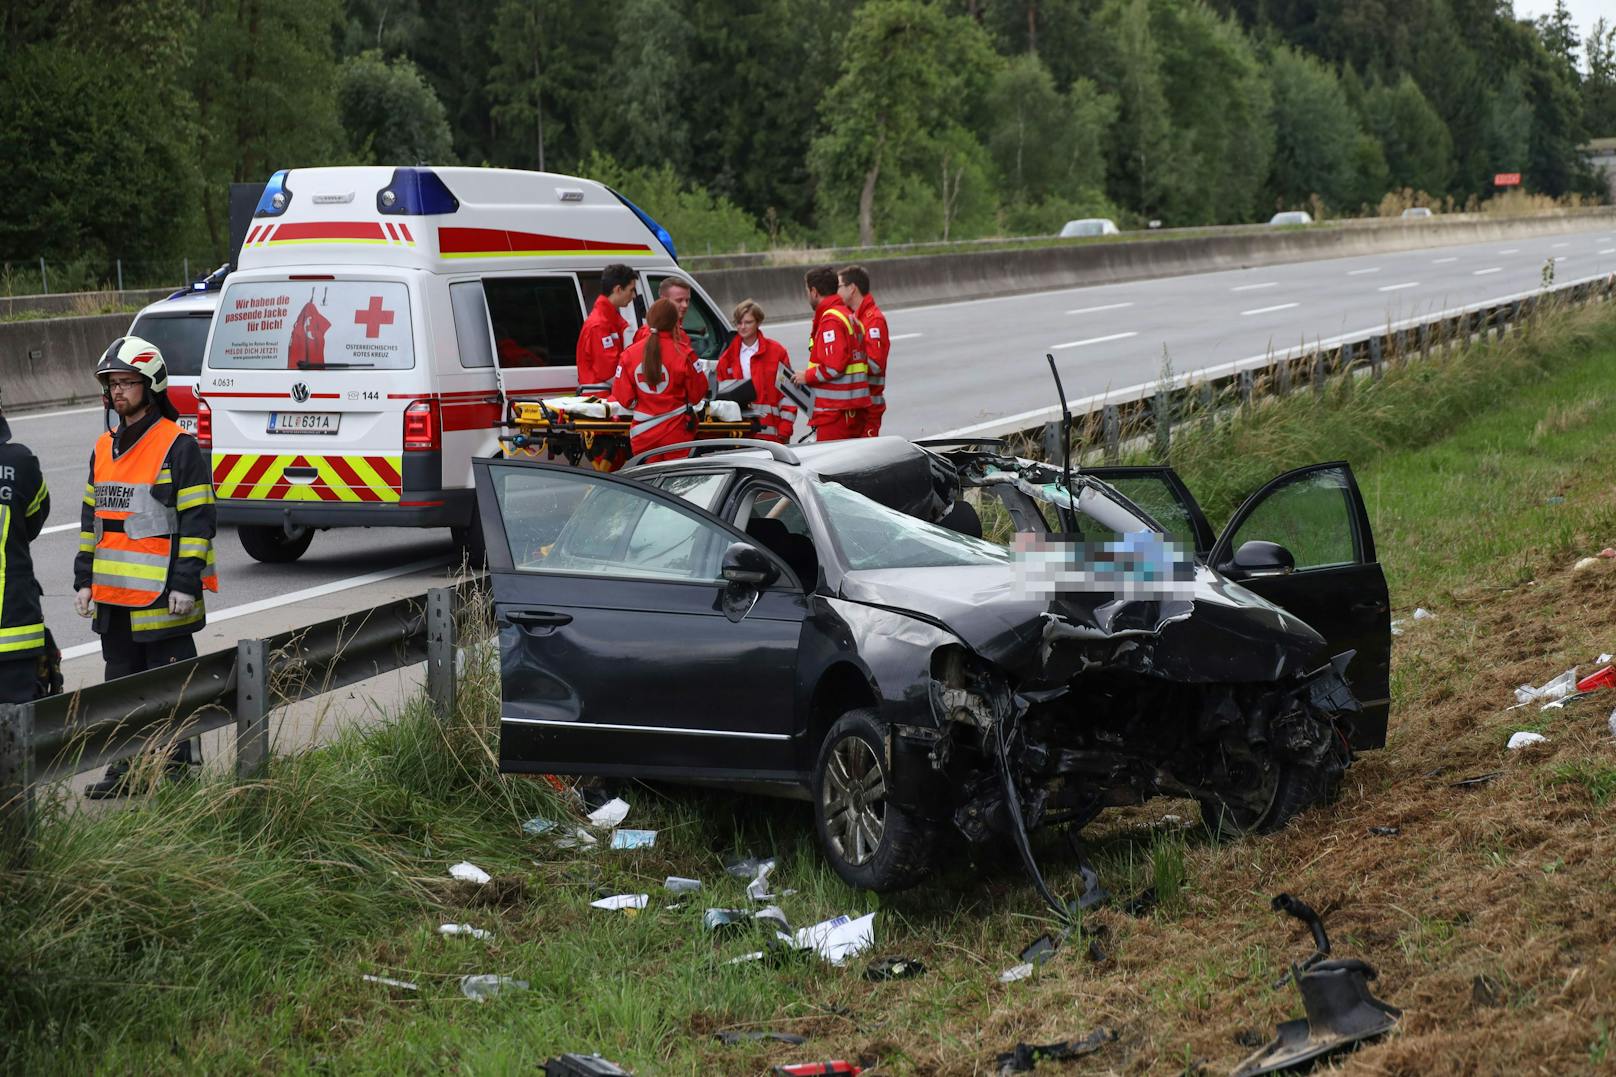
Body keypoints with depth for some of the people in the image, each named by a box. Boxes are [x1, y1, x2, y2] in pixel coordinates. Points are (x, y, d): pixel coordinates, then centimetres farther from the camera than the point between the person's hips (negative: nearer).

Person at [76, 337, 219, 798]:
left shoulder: (178, 447, -9)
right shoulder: (104, 448, 15)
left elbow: (197, 520, -11)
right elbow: (91, 517, 20)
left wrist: (186, 583, -16)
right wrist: (84, 579, 15)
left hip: (162, 596, -8)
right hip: (112, 595, 8)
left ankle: (176, 771, 7)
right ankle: (126, 768, 21)